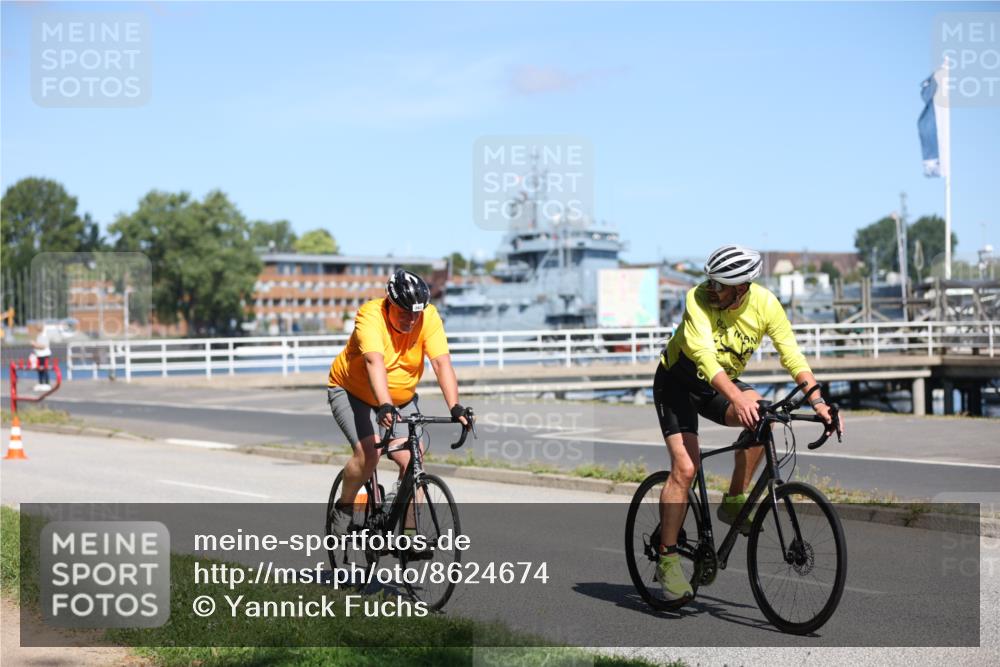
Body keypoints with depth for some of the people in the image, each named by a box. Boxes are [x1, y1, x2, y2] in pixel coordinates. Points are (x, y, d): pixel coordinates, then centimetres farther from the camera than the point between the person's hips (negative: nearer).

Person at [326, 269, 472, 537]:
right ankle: (343, 507, 2)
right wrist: (385, 406, -55)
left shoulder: (429, 318, -18)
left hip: (402, 399, 4)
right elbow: (375, 363, -42)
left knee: (413, 460, -13)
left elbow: (442, 363, -27)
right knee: (369, 453, -24)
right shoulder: (371, 315, -28)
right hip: (352, 393, -4)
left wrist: (455, 408, -40)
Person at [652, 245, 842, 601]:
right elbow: (705, 357, -40)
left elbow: (793, 357, -16)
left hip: (722, 382, 4)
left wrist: (818, 402, -29)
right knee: (685, 468, -18)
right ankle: (667, 559, -7)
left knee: (761, 413, -28)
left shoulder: (765, 304, -17)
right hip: (677, 381, -3)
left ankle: (734, 501, -13)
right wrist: (737, 399, -54)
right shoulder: (698, 298, -28)